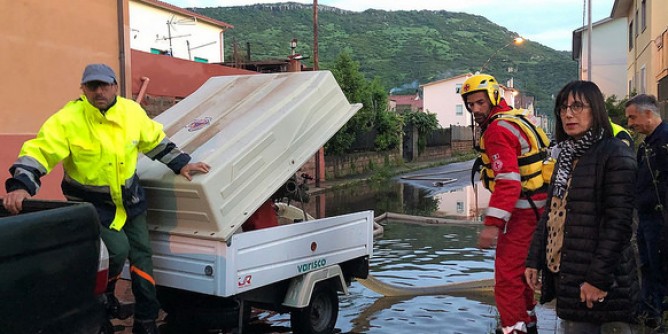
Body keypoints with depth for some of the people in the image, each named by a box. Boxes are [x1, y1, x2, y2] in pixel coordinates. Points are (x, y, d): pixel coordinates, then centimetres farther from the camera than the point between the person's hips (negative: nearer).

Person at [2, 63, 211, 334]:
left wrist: (181, 164, 4)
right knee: (118, 249, -20)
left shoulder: (132, 111, -7)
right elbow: (38, 152, -25)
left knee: (141, 252, 7)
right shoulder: (68, 119, -21)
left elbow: (155, 141, 7)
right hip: (91, 202, -5)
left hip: (129, 197, 5)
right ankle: (101, 296, 15)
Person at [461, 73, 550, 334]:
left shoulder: (498, 130, -17)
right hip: (537, 208, 11)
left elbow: (508, 182, -27)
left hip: (524, 213, -11)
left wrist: (492, 224, -30)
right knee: (520, 269, 23)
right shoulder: (516, 120, 14)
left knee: (507, 275, -9)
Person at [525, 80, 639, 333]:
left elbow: (618, 222, -17)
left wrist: (599, 278, -20)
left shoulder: (616, 154, -10)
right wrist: (534, 260, 11)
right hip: (564, 274, 8)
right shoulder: (567, 156, 14)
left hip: (600, 282, -7)